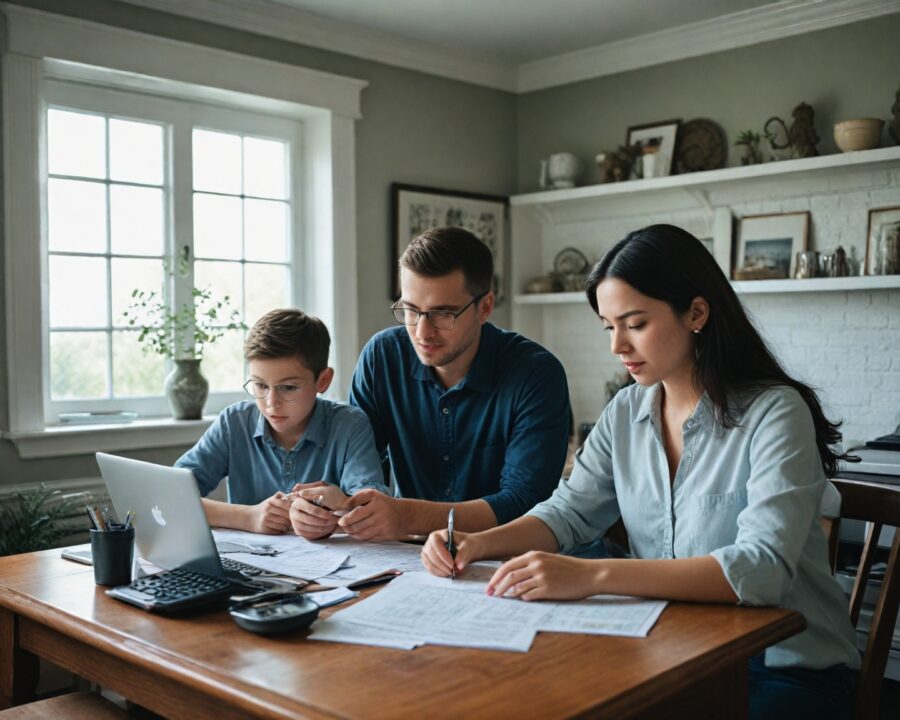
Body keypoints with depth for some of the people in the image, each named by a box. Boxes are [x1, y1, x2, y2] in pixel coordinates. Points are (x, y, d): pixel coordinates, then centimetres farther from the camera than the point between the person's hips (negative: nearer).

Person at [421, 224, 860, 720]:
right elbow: (569, 512, 5)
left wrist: (592, 575, -38)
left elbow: (763, 568, -29)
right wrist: (480, 544, -15)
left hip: (784, 668, -5)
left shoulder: (774, 414, -17)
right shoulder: (625, 413, 3)